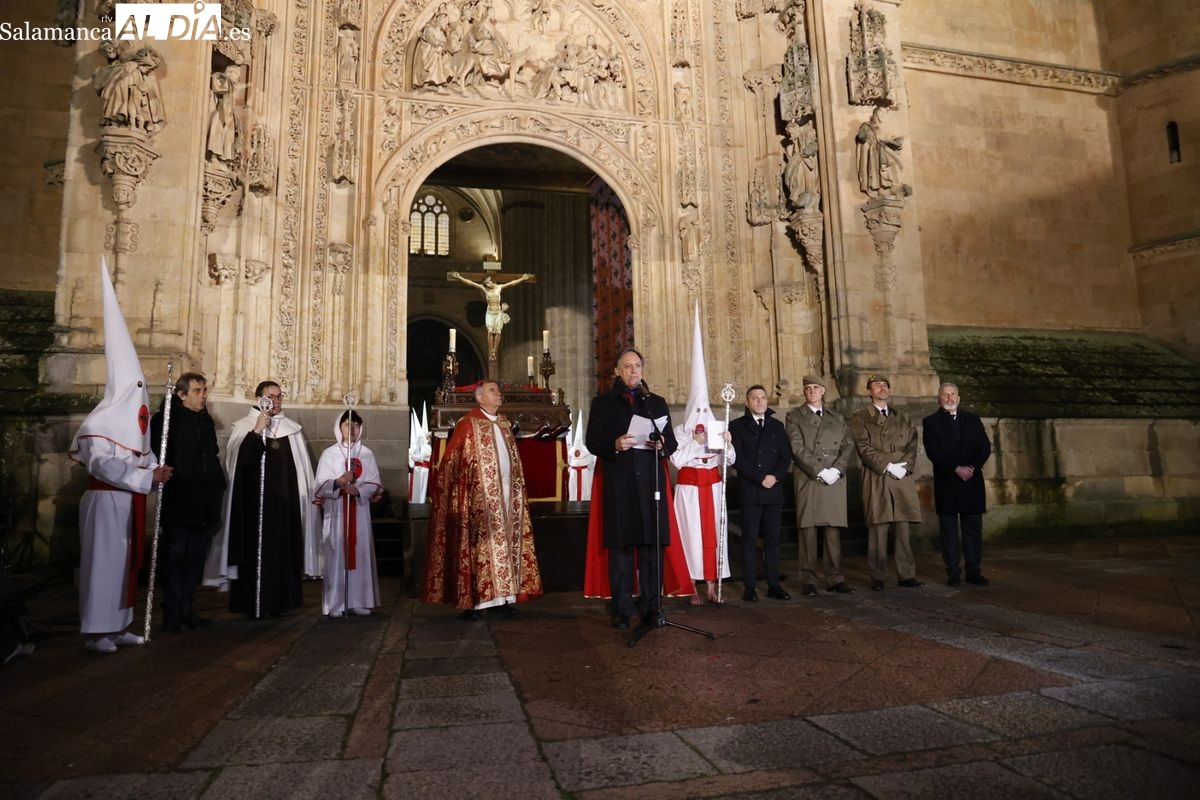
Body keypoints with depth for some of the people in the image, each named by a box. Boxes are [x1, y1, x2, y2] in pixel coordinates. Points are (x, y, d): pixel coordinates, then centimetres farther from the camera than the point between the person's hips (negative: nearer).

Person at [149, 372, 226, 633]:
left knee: (196, 559, 12)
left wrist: (217, 485, 15)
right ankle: (172, 616, 10)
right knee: (175, 559, 1)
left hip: (204, 504, 7)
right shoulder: (165, 419, -7)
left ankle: (187, 611, 23)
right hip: (179, 503, -7)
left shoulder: (205, 420, 15)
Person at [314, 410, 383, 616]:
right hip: (336, 511, -2)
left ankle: (360, 601, 9)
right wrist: (338, 481, -22)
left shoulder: (367, 454, 8)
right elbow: (320, 485, -3)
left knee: (361, 553, 2)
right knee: (337, 554, -4)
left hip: (360, 512, 2)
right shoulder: (329, 454, 2)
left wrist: (358, 489, -15)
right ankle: (336, 604, 2)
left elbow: (375, 483, 3)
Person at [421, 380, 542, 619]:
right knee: (481, 545, -6)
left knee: (505, 544, 6)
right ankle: (473, 601, 1)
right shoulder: (468, 424, -5)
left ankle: (503, 596, 12)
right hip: (480, 496, -6)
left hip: (506, 494, 6)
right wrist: (450, 493, -11)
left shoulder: (504, 424, 15)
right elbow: (450, 462, -6)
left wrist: (518, 490, 15)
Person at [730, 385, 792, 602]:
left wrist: (775, 476, -8)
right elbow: (739, 458, -5)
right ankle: (749, 587, 3)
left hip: (774, 491, 3)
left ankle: (774, 585, 11)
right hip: (749, 492, -3)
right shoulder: (737, 426, 4)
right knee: (750, 540, -1)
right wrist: (761, 478, -13)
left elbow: (786, 456, 9)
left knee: (772, 539, 6)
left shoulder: (777, 426, 15)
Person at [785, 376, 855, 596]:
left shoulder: (837, 418, 18)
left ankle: (835, 579, 9)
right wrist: (820, 472, -12)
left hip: (835, 480, 3)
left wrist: (836, 469, -6)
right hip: (808, 481, -3)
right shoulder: (794, 416, 6)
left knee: (833, 532, 3)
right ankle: (809, 580, 3)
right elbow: (798, 449, -4)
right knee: (808, 531, -2)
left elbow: (847, 446, 10)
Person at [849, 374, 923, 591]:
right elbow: (864, 448, -4)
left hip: (903, 478, 3)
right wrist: (888, 467, -12)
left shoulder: (903, 418, 20)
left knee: (903, 528, 3)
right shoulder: (860, 418, 7)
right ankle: (877, 578, 0)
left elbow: (912, 445, 10)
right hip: (876, 478, -3)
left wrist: (904, 466, -7)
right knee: (878, 529, -5)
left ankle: (906, 575, 8)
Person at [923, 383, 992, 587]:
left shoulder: (972, 419, 14)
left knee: (973, 529, 4)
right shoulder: (931, 421, 4)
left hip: (972, 481, 3)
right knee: (949, 529, 0)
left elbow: (985, 447, 6)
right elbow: (933, 452, -7)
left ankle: (974, 571, 11)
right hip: (946, 483, -3)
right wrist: (956, 469, -15)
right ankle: (952, 573, 5)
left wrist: (972, 467, -9)